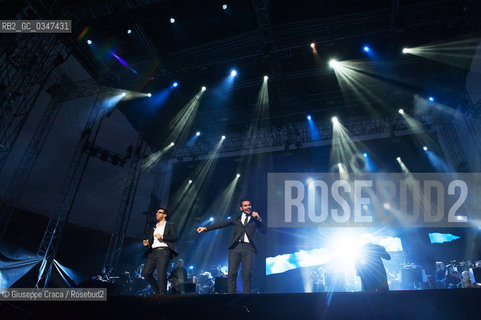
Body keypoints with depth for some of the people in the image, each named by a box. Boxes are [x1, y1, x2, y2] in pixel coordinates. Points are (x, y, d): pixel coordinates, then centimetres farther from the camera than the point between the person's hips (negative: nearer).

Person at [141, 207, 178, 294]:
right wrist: (147, 243, 4)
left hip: (164, 251, -6)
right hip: (153, 252, 6)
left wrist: (162, 237, -11)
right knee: (145, 273, -5)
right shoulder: (154, 227, 28)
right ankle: (156, 290, 11)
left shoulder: (170, 225, 11)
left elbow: (175, 237, -2)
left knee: (161, 273, -16)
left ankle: (162, 293, -8)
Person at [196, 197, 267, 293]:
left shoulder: (255, 220, 16)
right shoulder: (236, 219, 17)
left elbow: (265, 231, 7)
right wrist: (206, 228, 2)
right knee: (231, 273, -5)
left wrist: (259, 218, -3)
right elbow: (222, 224, 11)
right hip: (235, 247, 1)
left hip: (248, 249, -1)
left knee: (247, 274, -6)